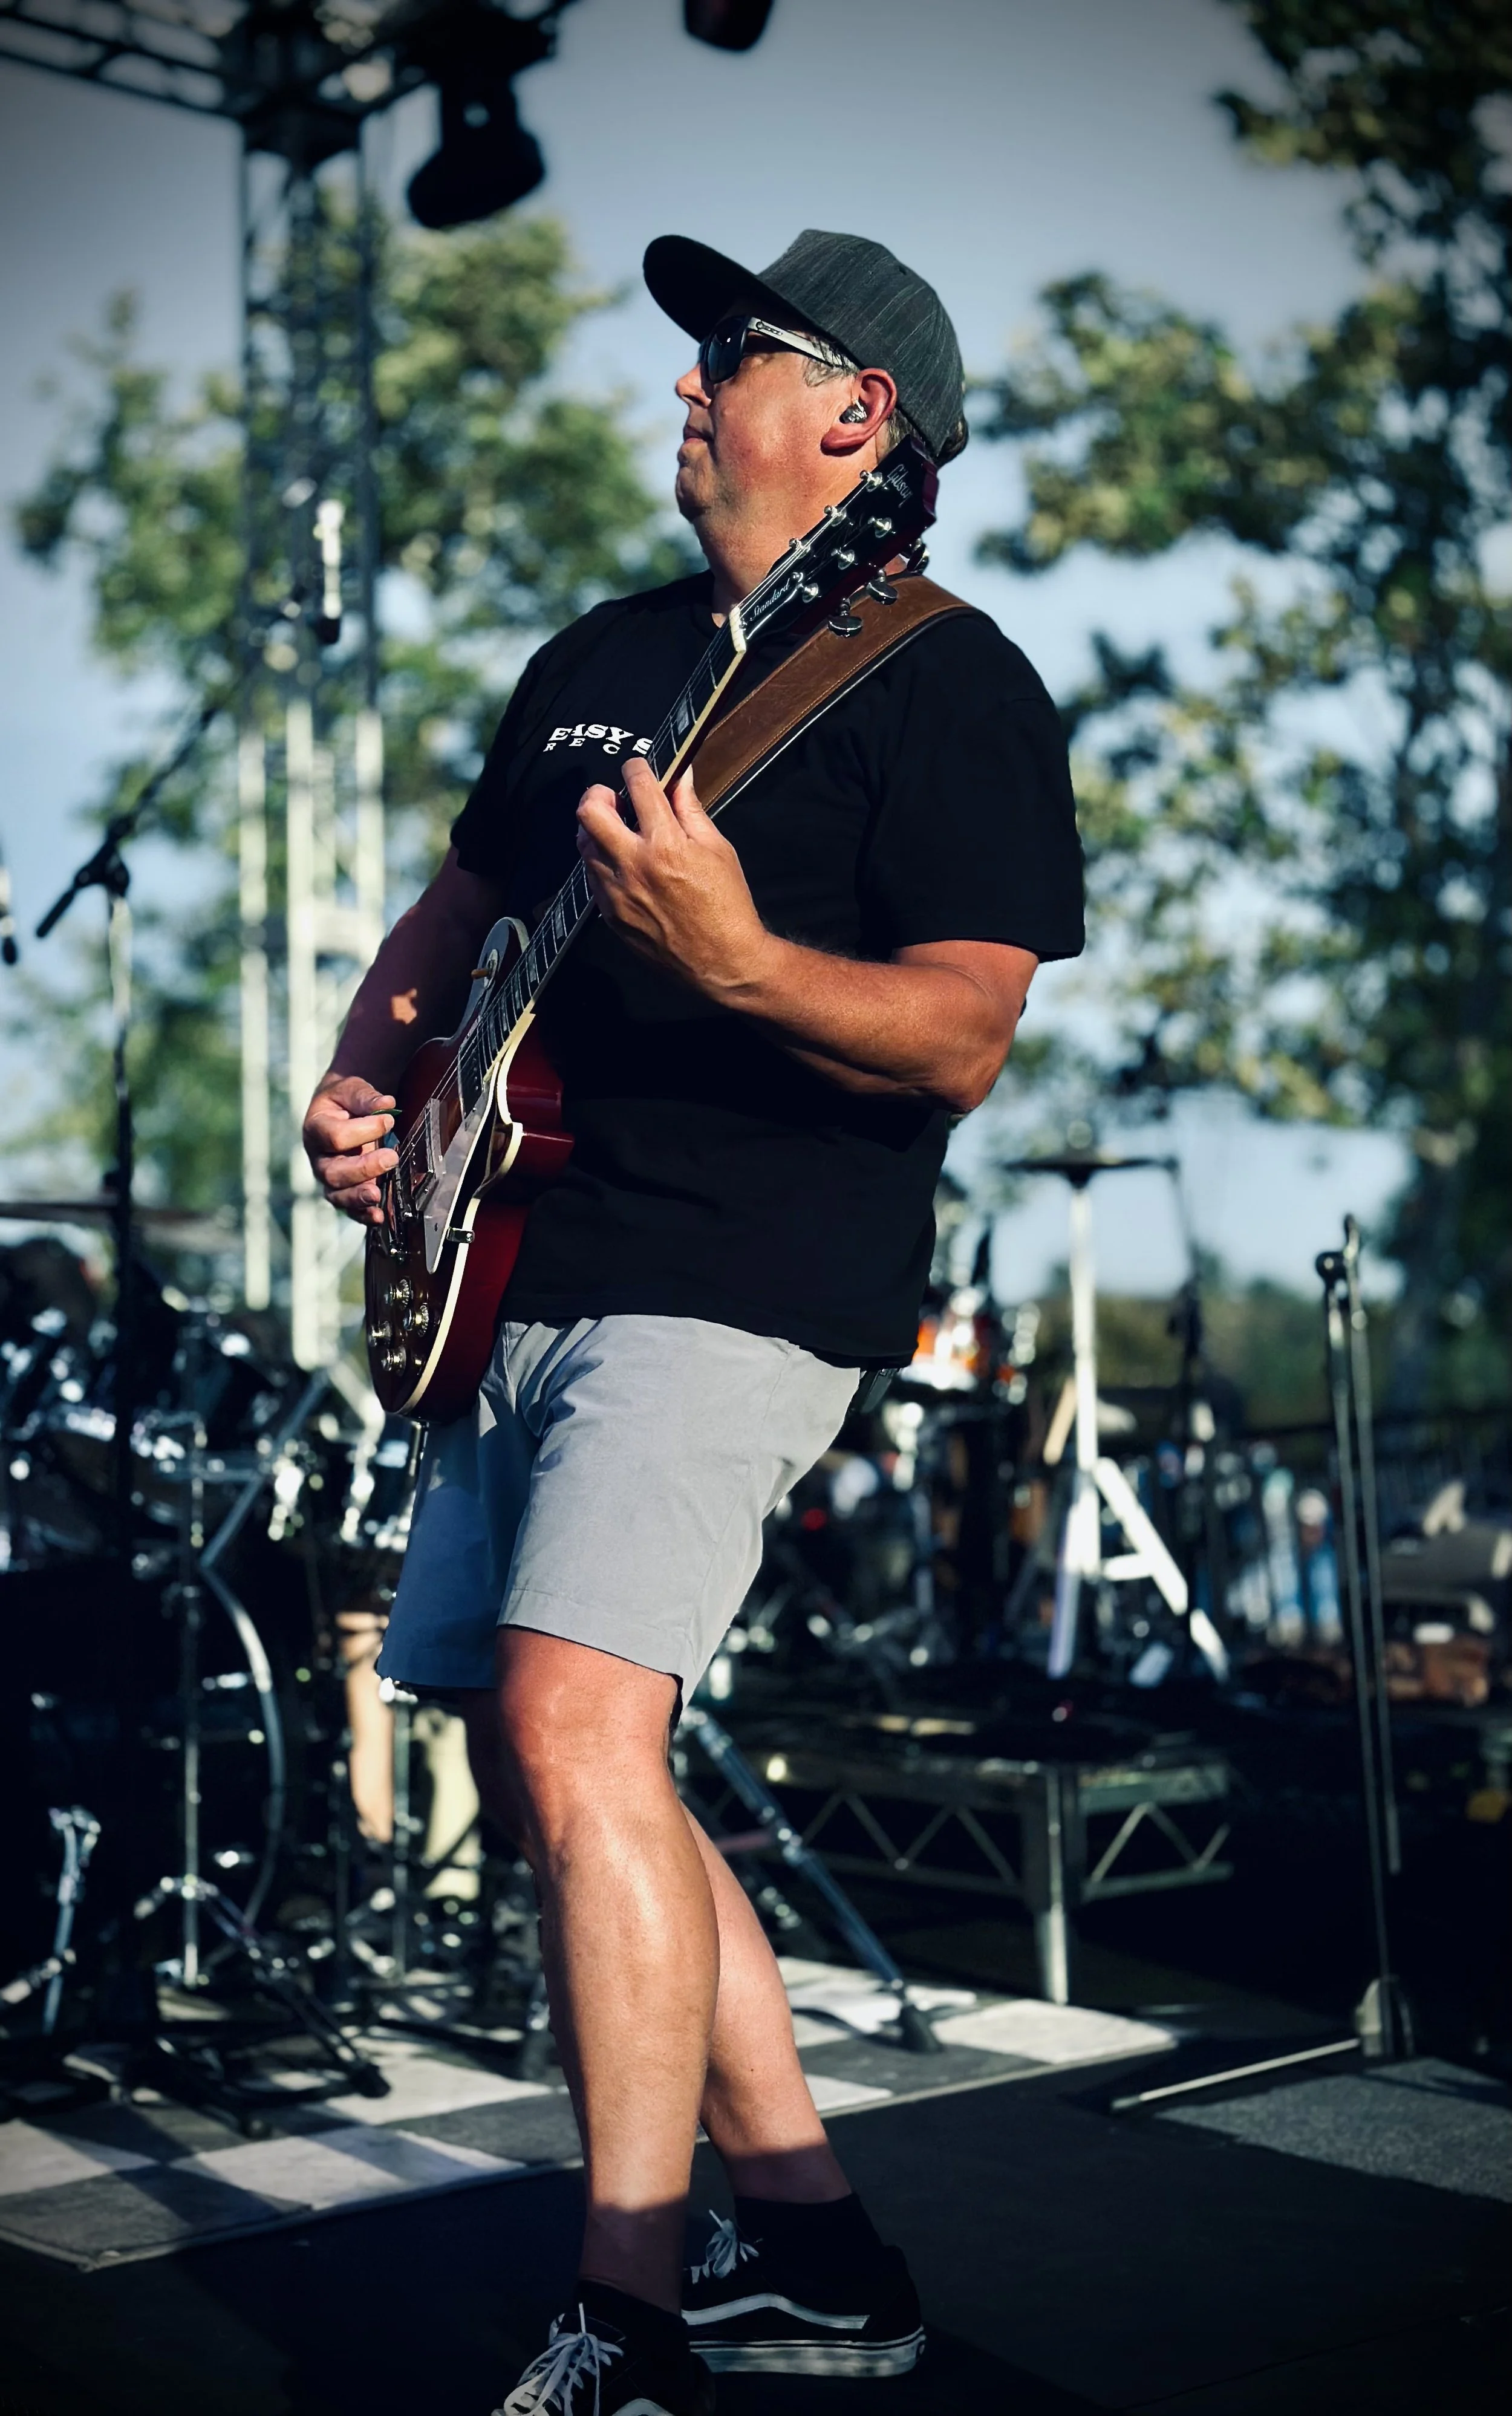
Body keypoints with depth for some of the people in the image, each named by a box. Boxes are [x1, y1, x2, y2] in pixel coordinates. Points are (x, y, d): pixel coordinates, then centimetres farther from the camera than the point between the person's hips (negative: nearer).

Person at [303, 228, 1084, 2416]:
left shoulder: (946, 683, -5)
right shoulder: (601, 657, 19)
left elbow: (966, 1039, -16)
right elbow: (457, 913, 27)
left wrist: (735, 957, -33)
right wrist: (365, 1076, 8)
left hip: (740, 1286, -9)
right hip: (530, 1272, 9)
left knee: (575, 1729, -23)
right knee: (538, 1768, 9)